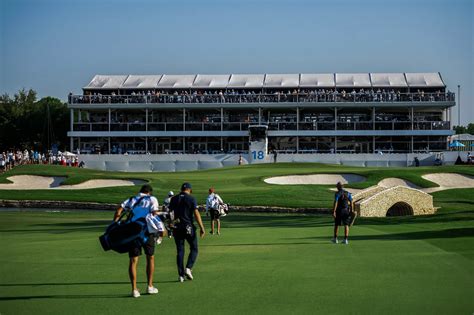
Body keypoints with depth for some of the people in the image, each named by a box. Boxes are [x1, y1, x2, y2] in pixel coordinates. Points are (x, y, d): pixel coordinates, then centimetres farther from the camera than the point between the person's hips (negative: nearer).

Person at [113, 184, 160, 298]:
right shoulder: (152, 199, 9)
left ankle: (134, 289, 1)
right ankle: (150, 286, 18)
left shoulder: (131, 200, 17)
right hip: (147, 231, -2)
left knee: (133, 261, 5)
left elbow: (119, 210, 2)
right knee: (150, 258, 16)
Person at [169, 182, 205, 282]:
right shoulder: (191, 199, -5)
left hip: (177, 228, 4)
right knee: (194, 249, 10)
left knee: (179, 251, 7)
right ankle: (188, 268, -9)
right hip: (189, 227, -4)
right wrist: (202, 228, -12)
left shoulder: (173, 199, 8)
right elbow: (196, 214, -11)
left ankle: (181, 275, 4)